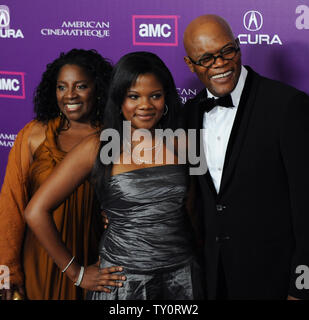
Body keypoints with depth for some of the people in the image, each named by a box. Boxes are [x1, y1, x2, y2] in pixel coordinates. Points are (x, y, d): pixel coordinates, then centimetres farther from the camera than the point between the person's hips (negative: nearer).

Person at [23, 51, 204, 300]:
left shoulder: (180, 142, 1)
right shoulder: (98, 147, -8)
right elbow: (36, 211, -8)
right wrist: (77, 273, -4)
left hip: (182, 279, 3)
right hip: (123, 281, -3)